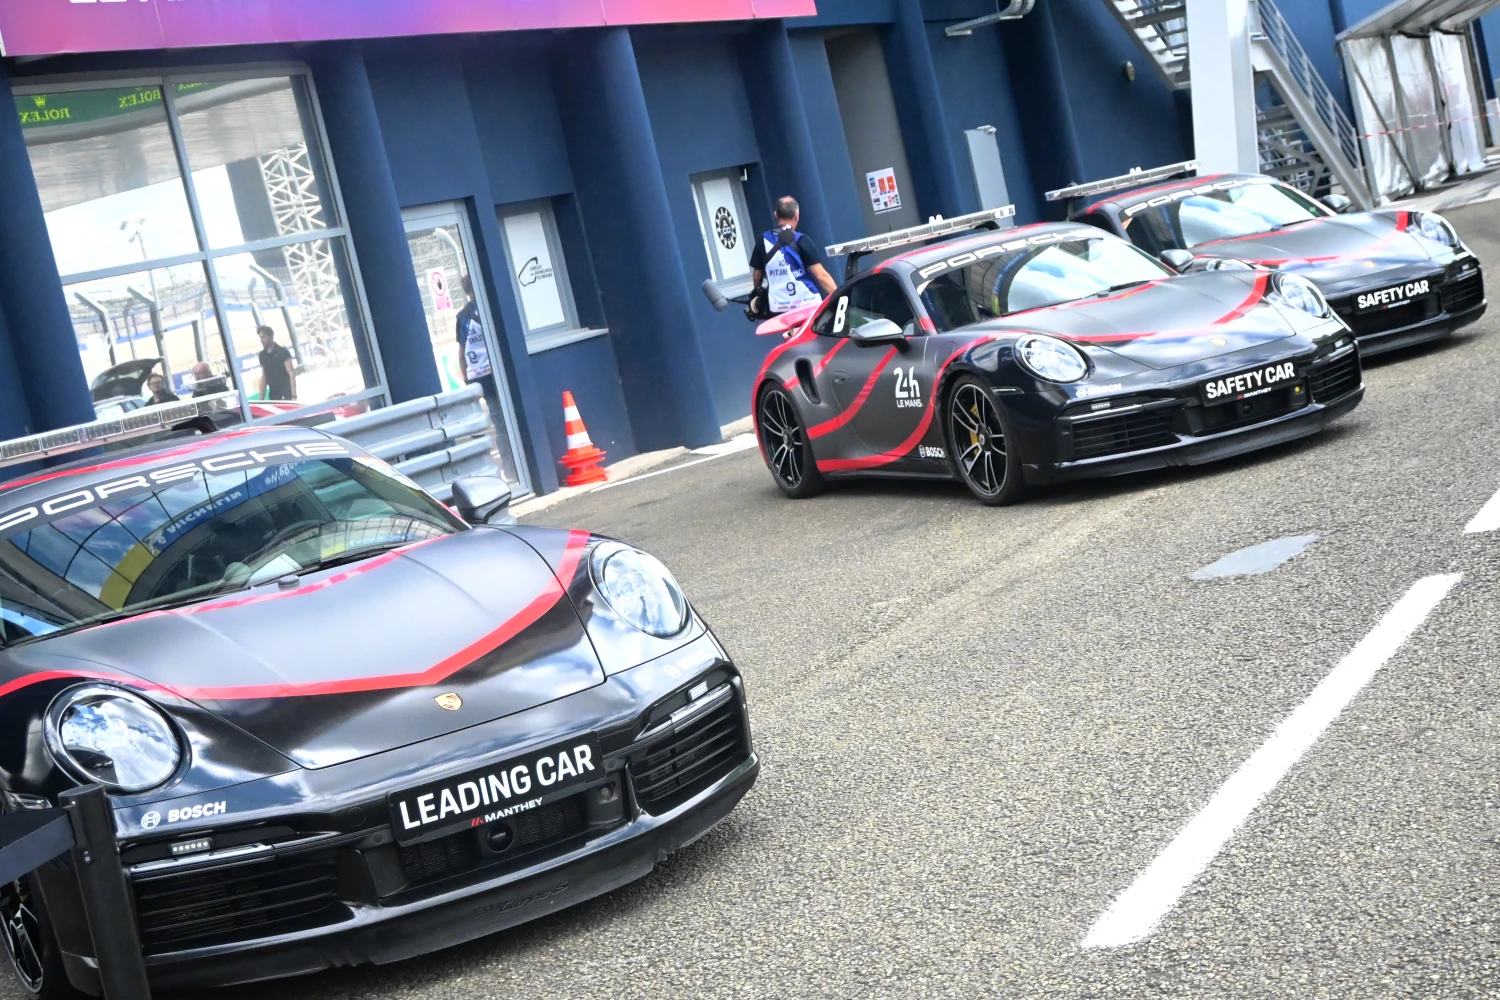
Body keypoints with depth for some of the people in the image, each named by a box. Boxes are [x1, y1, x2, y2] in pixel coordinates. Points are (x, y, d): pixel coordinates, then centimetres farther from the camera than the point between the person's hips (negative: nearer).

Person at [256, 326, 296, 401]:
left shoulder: (282, 352, -5)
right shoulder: (262, 355, 10)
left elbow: (292, 374, -9)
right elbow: (263, 378, 14)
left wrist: (294, 395, -19)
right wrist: (261, 399, 8)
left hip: (286, 393, -4)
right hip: (273, 394, 5)